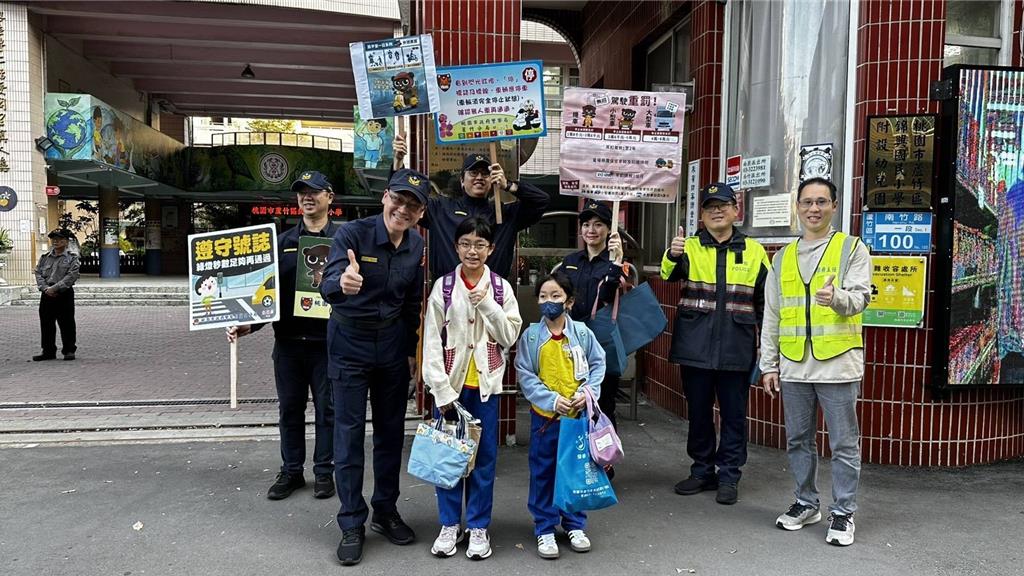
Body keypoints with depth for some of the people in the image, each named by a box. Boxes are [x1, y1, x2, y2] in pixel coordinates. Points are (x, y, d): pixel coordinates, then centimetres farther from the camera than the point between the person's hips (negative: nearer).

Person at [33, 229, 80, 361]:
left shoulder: (72, 258, 0)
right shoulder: (45, 257, 13)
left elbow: (71, 276, -11)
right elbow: (38, 273, 7)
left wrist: (54, 288, -17)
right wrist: (45, 288, -10)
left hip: (65, 294, -4)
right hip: (47, 295, 4)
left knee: (66, 323, 0)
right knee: (46, 324, 7)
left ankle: (69, 350, 9)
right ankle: (48, 351, 16)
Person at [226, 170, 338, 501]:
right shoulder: (283, 241, 9)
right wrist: (249, 324, -2)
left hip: (327, 341, -3)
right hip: (288, 341, 4)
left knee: (327, 409, 7)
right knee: (289, 409, 12)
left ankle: (324, 471, 21)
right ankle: (291, 471, 26)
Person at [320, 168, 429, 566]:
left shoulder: (417, 245, -3)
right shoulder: (352, 233, -18)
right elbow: (327, 288, -31)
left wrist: (411, 350, 10)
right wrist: (343, 283, -54)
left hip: (393, 343, 4)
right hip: (349, 343, -4)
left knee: (391, 430, 12)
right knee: (349, 433, 1)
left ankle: (386, 511, 29)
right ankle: (352, 525, 14)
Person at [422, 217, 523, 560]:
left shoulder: (501, 288, 1)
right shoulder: (443, 286, -2)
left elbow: (510, 336, -2)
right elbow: (432, 341, -6)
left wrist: (487, 305, -15)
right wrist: (442, 390, -11)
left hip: (485, 383, 1)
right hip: (450, 383, 0)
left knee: (484, 456, 6)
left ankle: (478, 526, 19)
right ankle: (450, 524, 21)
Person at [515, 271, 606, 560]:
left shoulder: (582, 332, -4)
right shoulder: (531, 336, -7)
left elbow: (597, 363, 4)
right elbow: (524, 374, -7)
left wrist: (588, 391, -11)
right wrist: (551, 400, -16)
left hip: (578, 414, 1)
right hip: (544, 416, -1)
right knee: (543, 473, 8)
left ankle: (575, 525, 29)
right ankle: (545, 530, 22)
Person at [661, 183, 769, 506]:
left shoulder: (753, 251, 6)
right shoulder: (690, 247, 3)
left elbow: (764, 300, 12)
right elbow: (670, 275, -19)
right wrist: (673, 255, -41)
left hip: (736, 349, 0)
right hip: (695, 346, 0)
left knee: (734, 414, 7)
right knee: (698, 412, 11)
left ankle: (729, 476, 20)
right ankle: (702, 471, 26)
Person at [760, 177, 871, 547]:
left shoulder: (852, 249, 2)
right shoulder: (783, 257, 12)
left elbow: (860, 297, -10)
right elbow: (771, 316, 12)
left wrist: (836, 297, -33)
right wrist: (769, 365, 9)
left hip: (837, 363, -4)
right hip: (793, 365, 4)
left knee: (844, 443, 3)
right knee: (798, 440, 13)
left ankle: (843, 512, 16)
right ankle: (806, 503, 28)